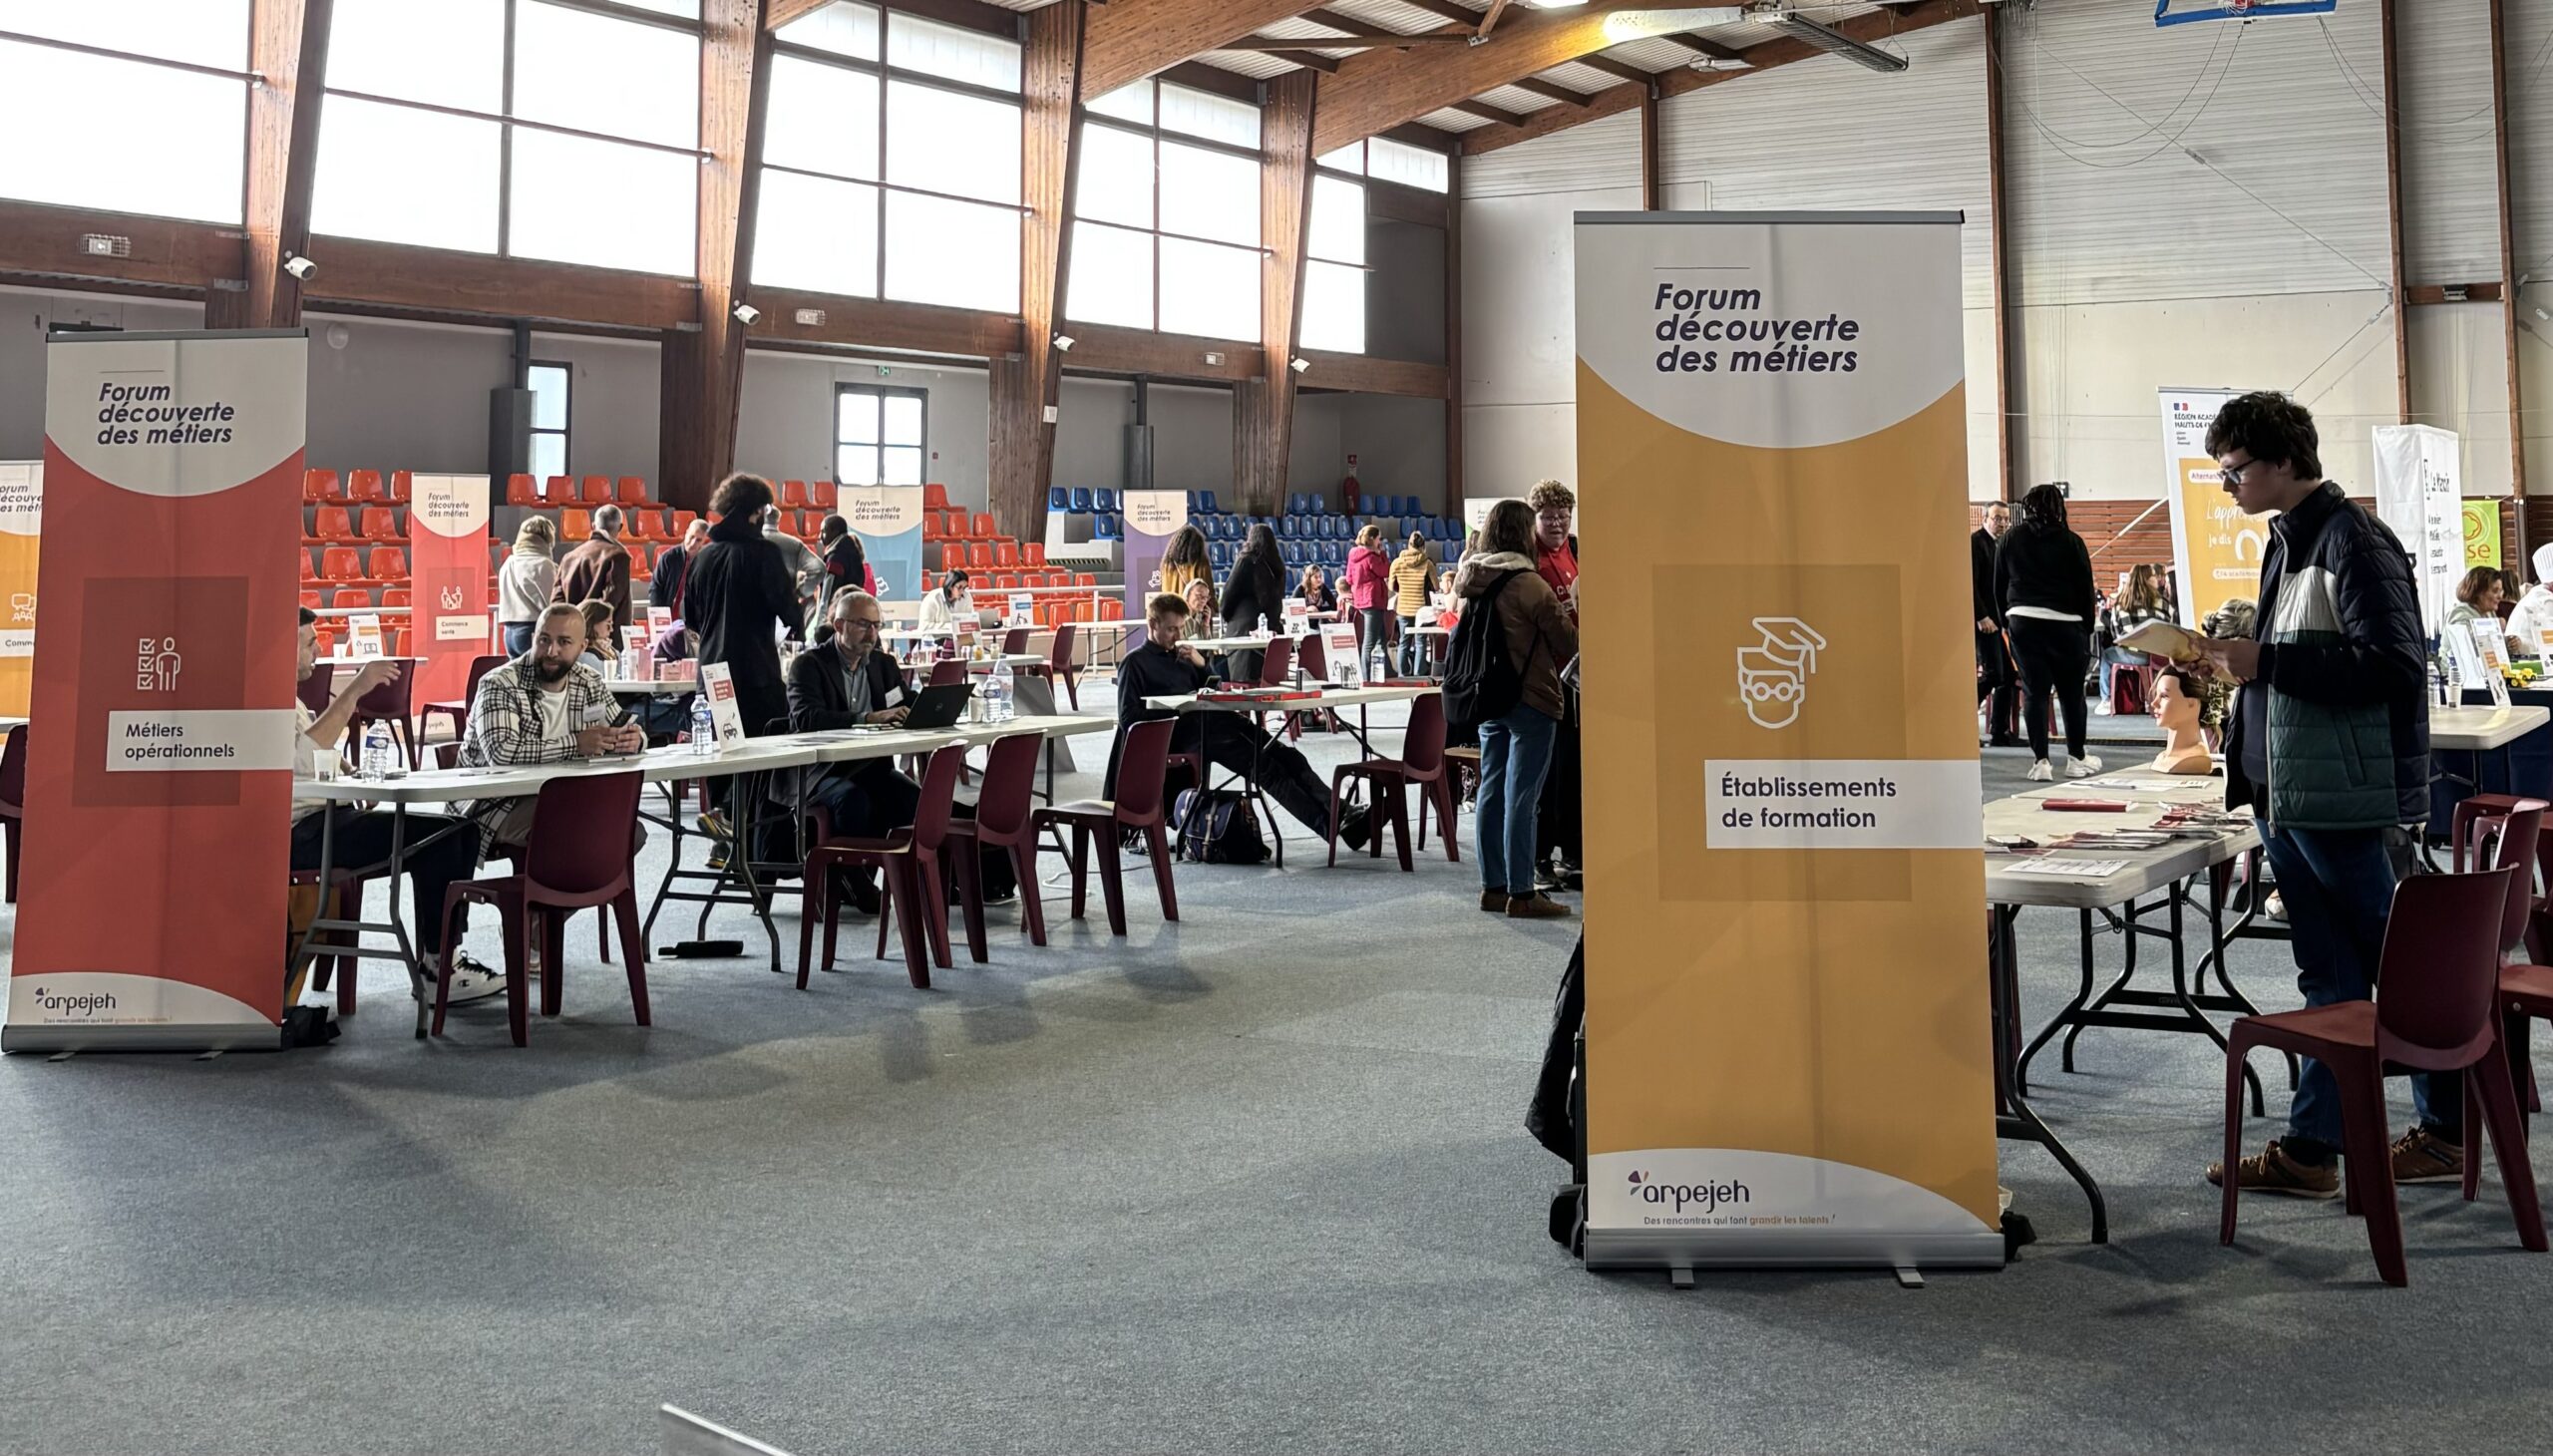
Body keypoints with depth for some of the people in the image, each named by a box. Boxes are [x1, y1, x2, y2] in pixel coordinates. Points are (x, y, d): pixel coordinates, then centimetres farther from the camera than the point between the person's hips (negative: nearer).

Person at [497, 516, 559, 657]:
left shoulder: (508, 564, 14)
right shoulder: (543, 565, -9)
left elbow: (505, 600, 17)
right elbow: (551, 604, -9)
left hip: (510, 631, 8)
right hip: (535, 631, -8)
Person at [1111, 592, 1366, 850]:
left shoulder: (1179, 656, 27)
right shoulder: (1134, 662, 7)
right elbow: (1128, 717, -3)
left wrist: (1201, 664, 9)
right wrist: (1176, 709, -11)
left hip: (1215, 719, 7)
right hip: (1186, 733, -7)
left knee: (1287, 755, -13)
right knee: (1264, 765, -24)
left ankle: (1341, 812, -23)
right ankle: (1328, 826, -33)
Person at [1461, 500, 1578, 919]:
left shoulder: (1473, 583, 5)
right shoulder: (1530, 585, -16)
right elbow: (1569, 642, -8)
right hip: (1531, 700, -7)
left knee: (1491, 791, 11)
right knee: (1521, 797, -5)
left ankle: (1493, 885, 16)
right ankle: (1521, 892, -2)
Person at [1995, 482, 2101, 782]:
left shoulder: (2010, 538, 5)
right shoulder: (2071, 541, 0)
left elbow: (1999, 585, 7)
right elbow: (2085, 589, 2)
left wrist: (2006, 620, 12)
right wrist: (2087, 629, 9)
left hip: (2022, 620, 1)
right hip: (2065, 622, -1)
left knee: (2034, 691, 3)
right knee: (2071, 692, 10)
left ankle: (2040, 761, -2)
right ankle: (2077, 759, 20)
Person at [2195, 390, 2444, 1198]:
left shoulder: (2355, 543, -15)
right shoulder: (2286, 541, 14)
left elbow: (2395, 665, -23)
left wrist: (2266, 661, -23)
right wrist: (2238, 660, 7)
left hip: (2352, 804, -9)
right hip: (2289, 798, 9)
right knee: (2328, 980, 13)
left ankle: (2447, 1132, 19)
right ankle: (2309, 1149, 18)